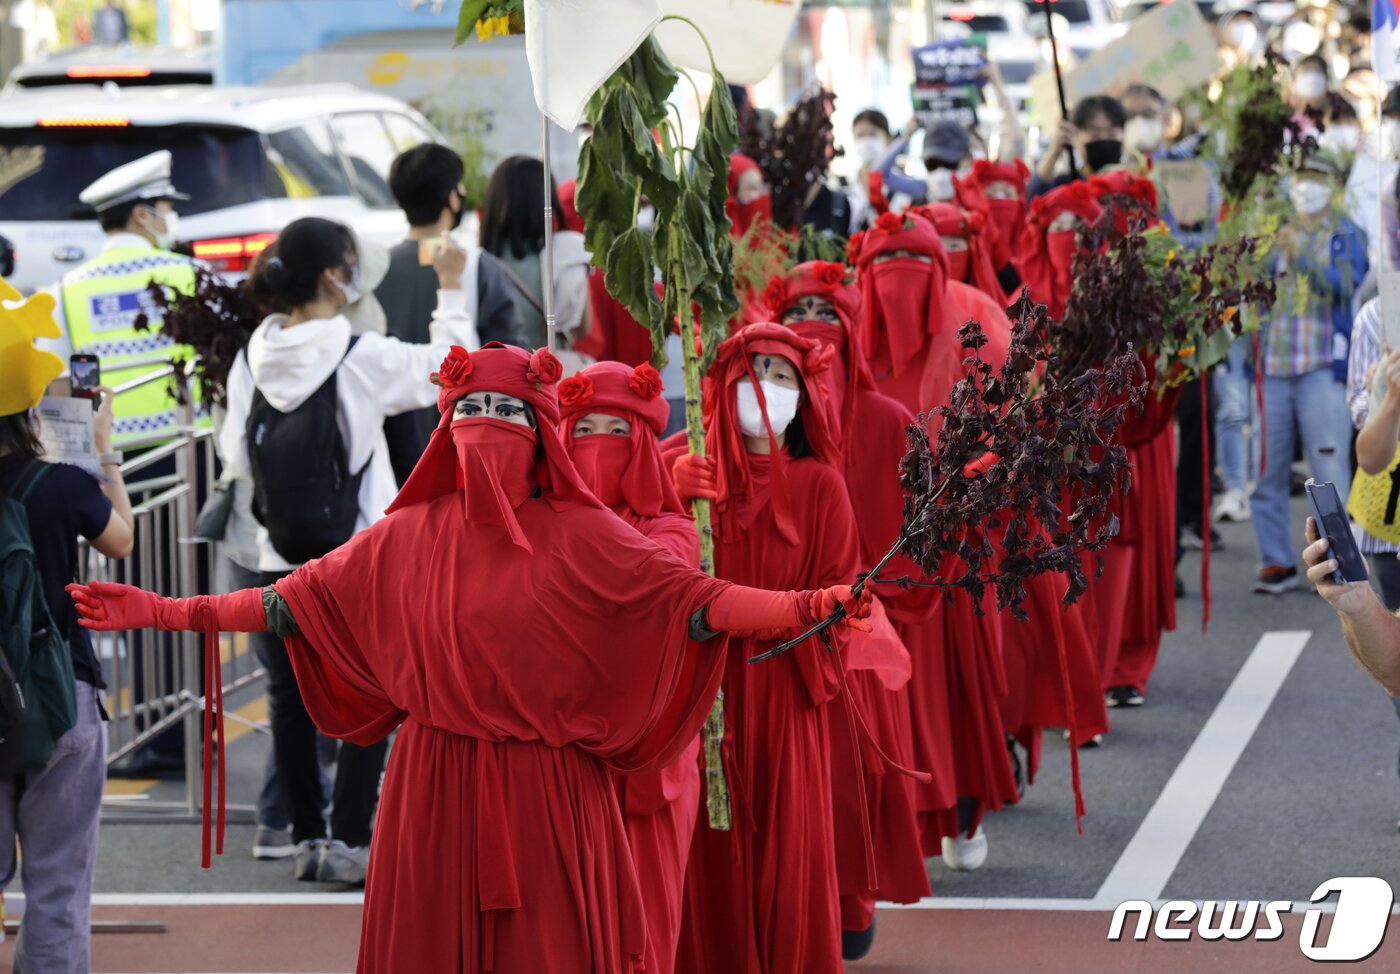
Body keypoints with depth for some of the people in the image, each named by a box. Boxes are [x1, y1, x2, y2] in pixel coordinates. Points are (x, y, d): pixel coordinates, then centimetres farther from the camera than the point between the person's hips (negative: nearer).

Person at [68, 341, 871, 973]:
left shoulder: (582, 537, -2)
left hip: (546, 796, -2)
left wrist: (805, 608, -28)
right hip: (436, 790, 2)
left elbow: (688, 597, -12)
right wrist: (163, 612, 7)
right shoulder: (410, 536, 7)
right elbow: (301, 598, 10)